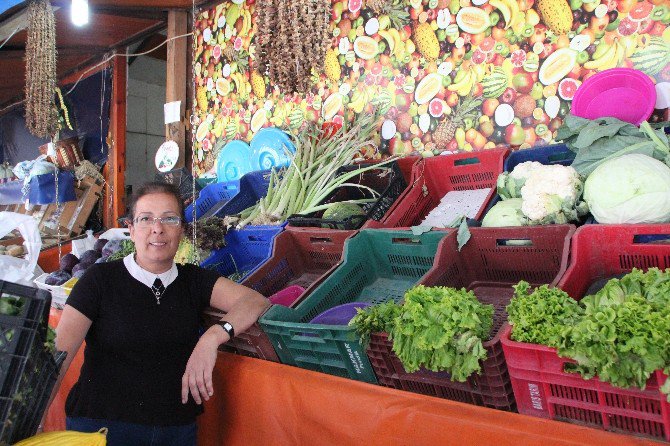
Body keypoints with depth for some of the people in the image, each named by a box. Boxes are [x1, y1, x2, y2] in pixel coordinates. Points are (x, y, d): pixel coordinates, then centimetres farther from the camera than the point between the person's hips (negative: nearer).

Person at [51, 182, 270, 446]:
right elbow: (58, 355, -14)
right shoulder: (100, 279, -4)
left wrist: (213, 337, -25)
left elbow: (257, 301, -9)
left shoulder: (194, 281, 4)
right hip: (100, 424, -3)